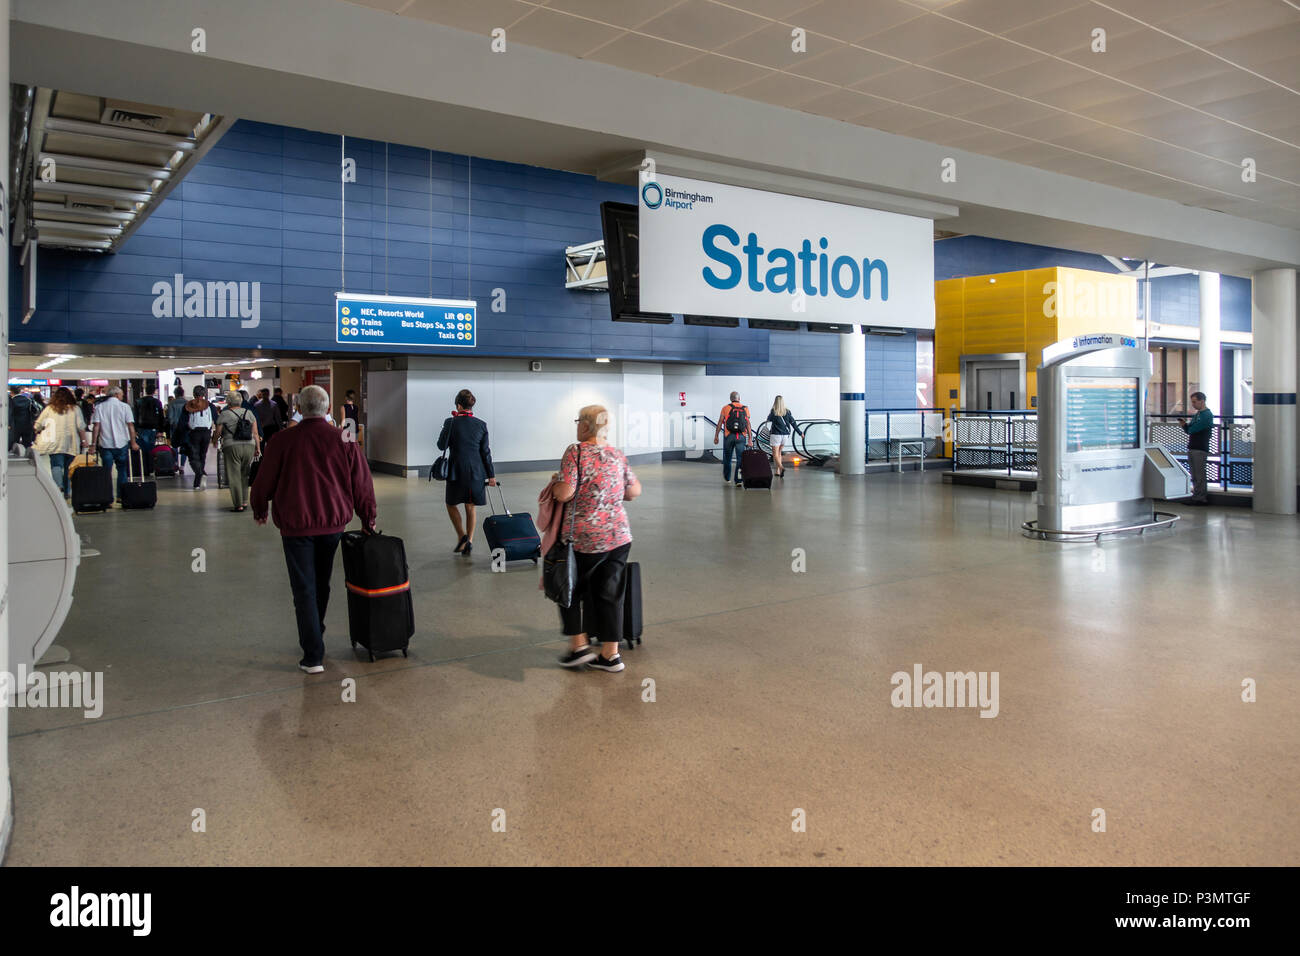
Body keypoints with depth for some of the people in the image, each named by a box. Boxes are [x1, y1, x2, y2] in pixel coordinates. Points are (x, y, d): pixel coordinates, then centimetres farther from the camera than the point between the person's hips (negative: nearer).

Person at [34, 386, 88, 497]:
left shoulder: (50, 408, 4)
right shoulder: (75, 408, 3)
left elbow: (38, 425, 8)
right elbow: (81, 427, -2)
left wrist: (39, 431, 29)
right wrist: (83, 440, 7)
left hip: (55, 444, -1)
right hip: (71, 444, 1)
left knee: (56, 465, -5)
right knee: (69, 467, 10)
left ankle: (58, 485, -30)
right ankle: (67, 491, 13)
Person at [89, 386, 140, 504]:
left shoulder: (99, 407, 4)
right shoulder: (125, 406, 0)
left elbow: (96, 426, -2)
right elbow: (130, 425, -4)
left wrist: (93, 443, 1)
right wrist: (133, 442, 0)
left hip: (105, 444, 1)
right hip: (122, 443, -1)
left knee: (107, 472, 5)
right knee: (122, 471, 11)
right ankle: (121, 496, 9)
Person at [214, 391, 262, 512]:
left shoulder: (225, 414, -2)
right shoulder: (249, 413, 9)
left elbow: (217, 433, 2)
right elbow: (255, 433, 8)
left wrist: (214, 439, 23)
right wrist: (258, 448, 12)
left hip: (232, 447, -4)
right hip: (249, 446, 4)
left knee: (234, 476, 1)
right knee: (244, 475, 17)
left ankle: (238, 505, -1)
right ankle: (244, 501, 17)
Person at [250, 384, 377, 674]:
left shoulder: (283, 441, -9)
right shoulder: (344, 441, -4)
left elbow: (264, 481, 0)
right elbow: (362, 484, 0)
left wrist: (259, 511, 19)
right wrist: (368, 520, 12)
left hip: (296, 525, -3)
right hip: (333, 523, 3)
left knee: (304, 589, 1)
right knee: (322, 584, 20)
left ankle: (313, 656, -2)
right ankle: (315, 635, 39)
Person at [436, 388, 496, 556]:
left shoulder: (451, 423, -10)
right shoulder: (481, 425, -2)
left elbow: (442, 446, -2)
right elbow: (485, 451, 1)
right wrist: (491, 474, 7)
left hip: (456, 471, -3)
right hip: (476, 472, 3)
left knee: (451, 504, 15)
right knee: (470, 507, 15)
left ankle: (462, 536, -1)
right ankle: (469, 541, 12)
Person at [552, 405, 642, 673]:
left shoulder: (575, 452, -11)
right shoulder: (617, 455, 6)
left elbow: (564, 493, -18)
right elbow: (635, 490, 11)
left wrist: (554, 482, 3)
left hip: (585, 539, -5)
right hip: (619, 536, 5)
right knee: (610, 593, 11)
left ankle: (580, 645, 15)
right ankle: (610, 654, 16)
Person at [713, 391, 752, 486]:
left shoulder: (725, 408, 4)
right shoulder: (745, 409, 7)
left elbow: (720, 423, 0)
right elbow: (748, 425, 2)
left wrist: (716, 436, 4)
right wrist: (749, 440, 3)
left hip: (729, 436, 0)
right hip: (741, 437, 0)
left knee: (727, 458, 16)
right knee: (740, 459, 1)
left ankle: (727, 477, 31)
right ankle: (738, 480, -10)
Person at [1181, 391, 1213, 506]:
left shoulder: (1207, 415, -9)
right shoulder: (1197, 414, 20)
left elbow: (1193, 429, -17)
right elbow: (1189, 430, 20)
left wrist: (1187, 425, 5)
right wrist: (1185, 425, 1)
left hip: (1200, 449, -9)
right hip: (1192, 448, 9)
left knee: (1199, 476, -7)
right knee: (1194, 476, 10)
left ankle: (1199, 498, -5)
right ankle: (1202, 497, 15)